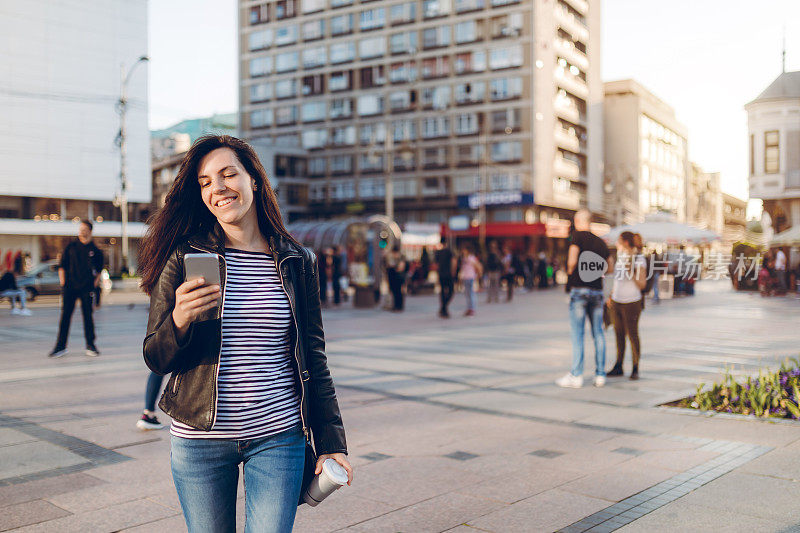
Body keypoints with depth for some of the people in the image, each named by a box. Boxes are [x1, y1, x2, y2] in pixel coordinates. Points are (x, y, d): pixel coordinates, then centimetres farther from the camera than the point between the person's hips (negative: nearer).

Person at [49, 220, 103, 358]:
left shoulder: (95, 251, 5)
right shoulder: (71, 247, 7)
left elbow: (99, 270, 11)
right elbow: (62, 266, 10)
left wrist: (94, 284, 1)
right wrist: (63, 283, 2)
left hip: (86, 288, -1)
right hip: (70, 287, 1)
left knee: (88, 316, 2)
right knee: (65, 315, -1)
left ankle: (90, 345, 12)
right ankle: (60, 346, 4)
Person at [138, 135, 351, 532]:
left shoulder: (297, 262, 2)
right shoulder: (184, 258, -2)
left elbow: (313, 358, 6)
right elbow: (156, 359, -1)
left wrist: (331, 442, 4)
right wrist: (179, 321, -23)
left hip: (279, 436, 1)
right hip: (199, 439, 0)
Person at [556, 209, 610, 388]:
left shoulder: (578, 236, -5)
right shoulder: (600, 242, 12)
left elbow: (572, 260, -16)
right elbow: (607, 267, 16)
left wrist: (570, 273, 2)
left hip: (579, 289, -5)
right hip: (597, 290, 5)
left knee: (577, 334, -2)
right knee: (598, 334, 8)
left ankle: (576, 376, -1)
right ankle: (600, 375, 11)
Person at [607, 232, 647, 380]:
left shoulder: (639, 260, -11)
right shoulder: (620, 255, 10)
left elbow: (642, 285, -13)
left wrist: (632, 271, -24)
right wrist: (611, 295, 19)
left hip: (631, 302, -7)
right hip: (616, 301, 7)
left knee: (632, 335, -2)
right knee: (619, 334, 10)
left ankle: (635, 369, 8)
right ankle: (618, 367, 17)